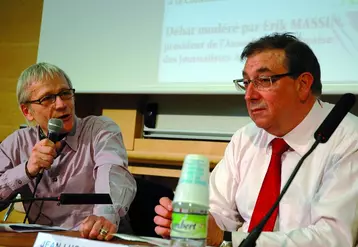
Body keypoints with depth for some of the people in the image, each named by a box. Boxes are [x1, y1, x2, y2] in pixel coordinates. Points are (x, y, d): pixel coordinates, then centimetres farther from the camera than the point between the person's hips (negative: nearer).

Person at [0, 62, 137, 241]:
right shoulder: (17, 143, 7)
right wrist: (27, 170, -15)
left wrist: (107, 215, -44)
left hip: (92, 240, -2)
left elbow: (113, 172, -24)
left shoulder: (101, 130, -3)